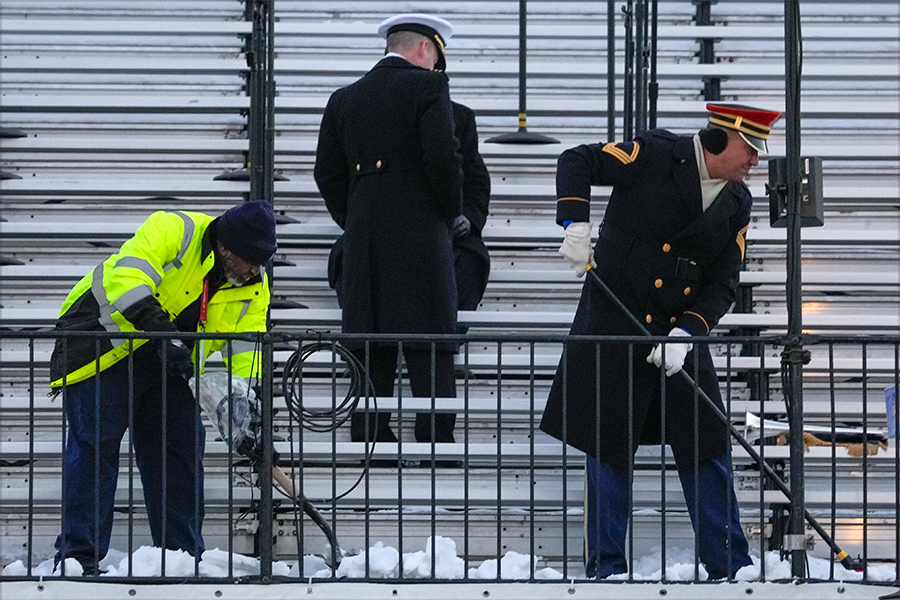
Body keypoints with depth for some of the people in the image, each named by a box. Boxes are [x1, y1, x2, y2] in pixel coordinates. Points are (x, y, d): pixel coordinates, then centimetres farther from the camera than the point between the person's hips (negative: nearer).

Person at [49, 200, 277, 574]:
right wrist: (161, 332, -39)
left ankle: (182, 555, 12)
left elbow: (246, 356, -1)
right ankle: (78, 554, -11)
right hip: (102, 342, -7)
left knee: (181, 449, 3)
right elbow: (127, 278, -32)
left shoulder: (253, 288, 1)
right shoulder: (175, 232, -20)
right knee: (95, 445, -13)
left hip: (168, 365, 7)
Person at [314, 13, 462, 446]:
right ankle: (436, 439, -8)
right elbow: (442, 156, -13)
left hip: (362, 241, 5)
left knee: (370, 349, 6)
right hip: (419, 231, -5)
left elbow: (327, 173, 12)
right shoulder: (427, 87, -2)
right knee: (431, 349, -3)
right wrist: (451, 212, 1)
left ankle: (369, 438, 3)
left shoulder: (343, 99, 14)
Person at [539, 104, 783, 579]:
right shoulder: (655, 156, -10)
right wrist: (576, 224, -21)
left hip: (681, 333, 5)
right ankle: (606, 568, 9)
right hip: (613, 325, -5)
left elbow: (722, 286, 2)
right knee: (609, 448, 0)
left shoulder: (737, 204, 4)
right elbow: (576, 162, -5)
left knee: (708, 449, 4)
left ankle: (730, 567, 12)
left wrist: (685, 334, -13)